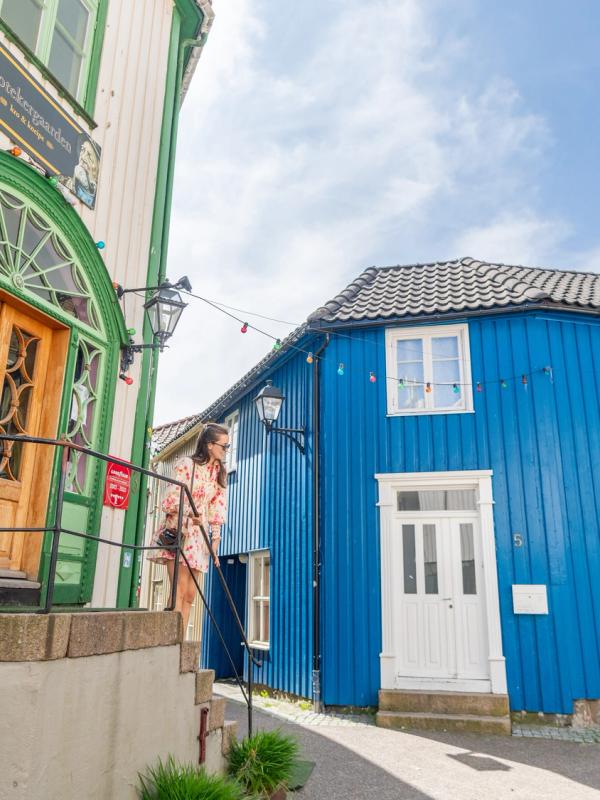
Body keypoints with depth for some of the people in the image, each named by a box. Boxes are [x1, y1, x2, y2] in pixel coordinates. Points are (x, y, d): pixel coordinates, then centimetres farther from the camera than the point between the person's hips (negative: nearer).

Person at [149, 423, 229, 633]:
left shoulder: (221, 472, 11)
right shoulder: (187, 464, -8)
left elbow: (218, 507, 11)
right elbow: (172, 499, -13)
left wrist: (216, 537, 4)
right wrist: (189, 513, -31)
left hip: (199, 535, 6)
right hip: (178, 531, -6)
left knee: (190, 594, 4)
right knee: (180, 590, -13)